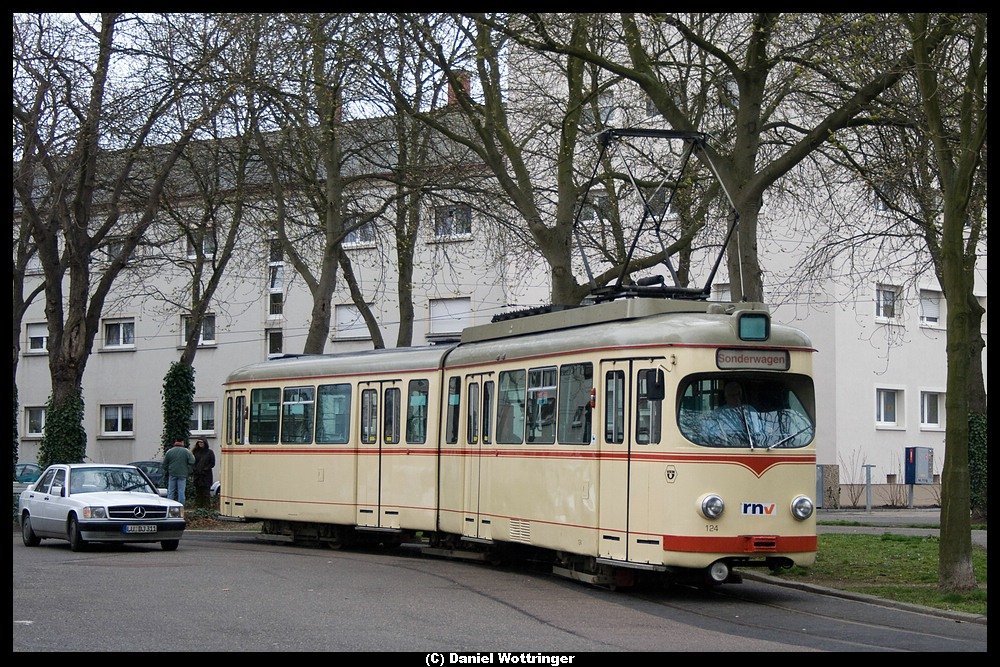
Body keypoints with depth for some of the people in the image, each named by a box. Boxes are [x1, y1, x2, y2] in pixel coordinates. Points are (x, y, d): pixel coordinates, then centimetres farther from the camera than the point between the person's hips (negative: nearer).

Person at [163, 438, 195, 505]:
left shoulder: (169, 451, 5)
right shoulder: (186, 452, -2)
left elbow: (164, 464, 10)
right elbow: (192, 463, -5)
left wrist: (166, 473, 21)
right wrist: (188, 472, 6)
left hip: (172, 474, 2)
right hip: (182, 474, -2)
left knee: (170, 491, 6)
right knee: (181, 491, 0)